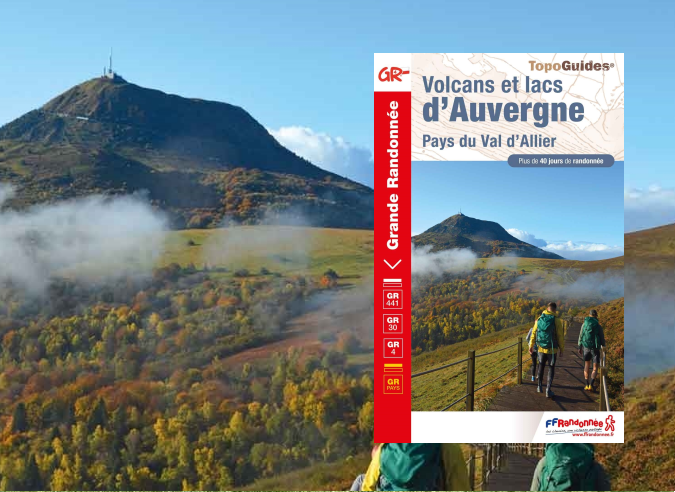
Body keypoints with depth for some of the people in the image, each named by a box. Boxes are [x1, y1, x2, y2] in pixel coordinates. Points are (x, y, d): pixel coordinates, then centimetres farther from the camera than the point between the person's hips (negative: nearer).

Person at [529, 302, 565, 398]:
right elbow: (560, 337, -11)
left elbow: (534, 334, 3)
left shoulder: (539, 319, 0)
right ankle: (548, 390, 5)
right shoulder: (557, 321, -12)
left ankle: (539, 386, 29)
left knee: (541, 367, 22)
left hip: (541, 348, 3)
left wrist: (531, 346, 12)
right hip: (552, 350, -3)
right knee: (551, 369, 8)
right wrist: (561, 350, -1)